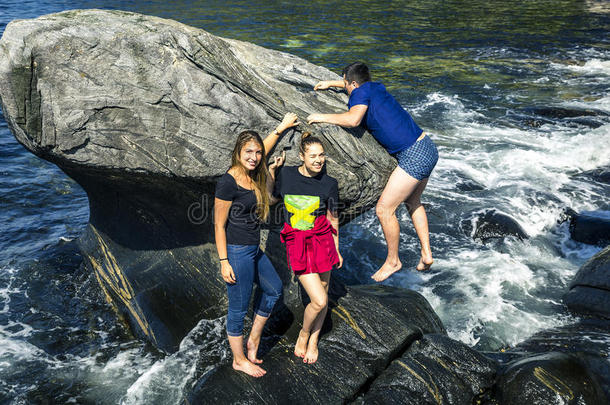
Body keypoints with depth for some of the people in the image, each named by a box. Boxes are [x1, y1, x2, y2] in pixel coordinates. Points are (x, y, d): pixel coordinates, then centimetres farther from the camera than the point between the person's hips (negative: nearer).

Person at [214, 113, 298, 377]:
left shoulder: (253, 176, 5)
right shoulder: (228, 182, -18)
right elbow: (219, 225, -15)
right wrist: (224, 261, -16)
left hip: (254, 250, 9)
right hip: (237, 252, -9)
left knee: (274, 289, 23)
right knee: (239, 309, 5)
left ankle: (253, 340, 35)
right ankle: (239, 360, 24)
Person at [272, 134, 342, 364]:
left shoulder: (329, 184, -1)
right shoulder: (286, 174, -2)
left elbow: (333, 218, 9)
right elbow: (272, 199, 16)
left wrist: (336, 249, 15)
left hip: (322, 241, 2)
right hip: (297, 244, -2)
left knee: (323, 295, 11)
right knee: (319, 301, -9)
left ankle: (313, 340, 35)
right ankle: (303, 334, 21)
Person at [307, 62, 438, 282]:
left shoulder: (361, 92, -10)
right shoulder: (376, 87, 16)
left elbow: (353, 119, -28)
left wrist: (322, 117, -14)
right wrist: (331, 83, 46)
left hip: (414, 157, -10)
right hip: (428, 148, 10)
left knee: (384, 209, -2)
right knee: (412, 202, 26)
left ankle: (392, 261, 13)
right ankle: (426, 254, 27)